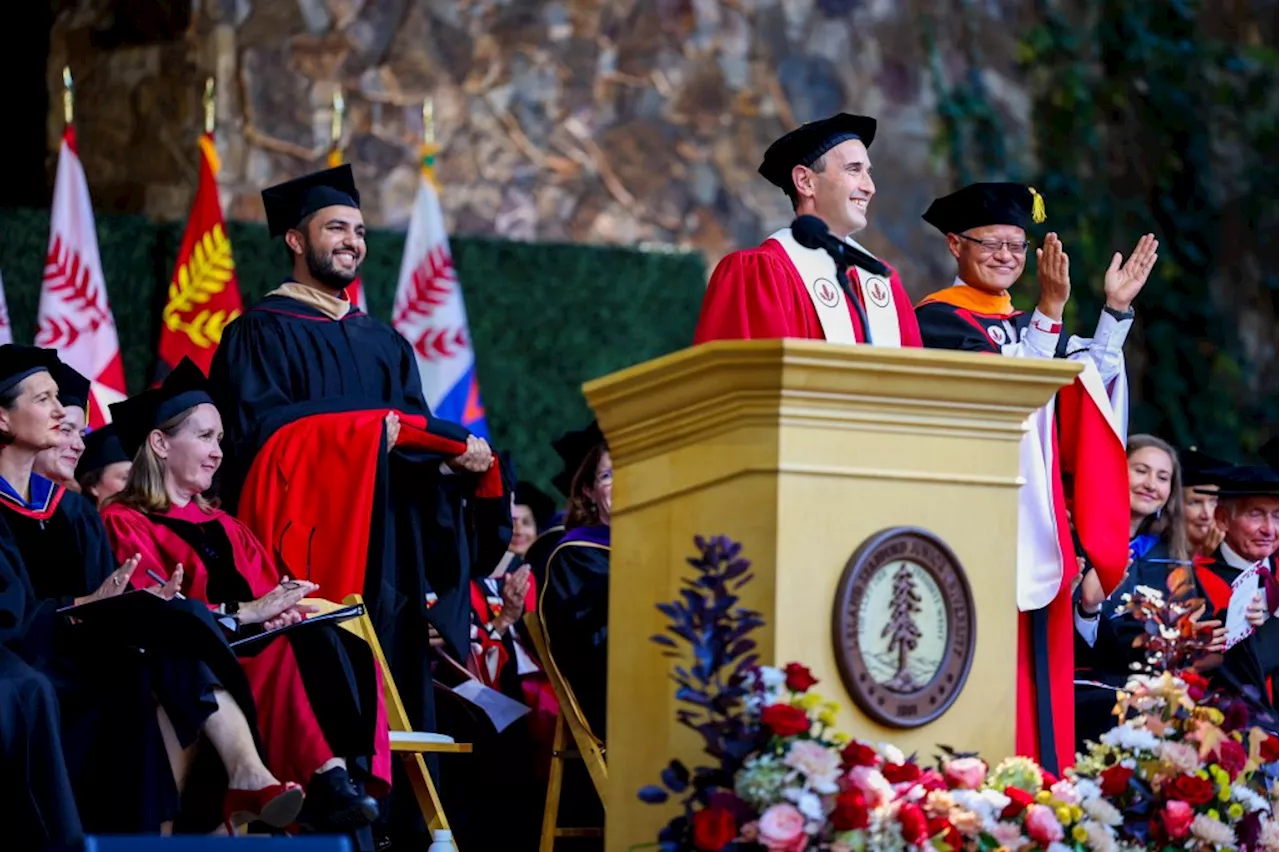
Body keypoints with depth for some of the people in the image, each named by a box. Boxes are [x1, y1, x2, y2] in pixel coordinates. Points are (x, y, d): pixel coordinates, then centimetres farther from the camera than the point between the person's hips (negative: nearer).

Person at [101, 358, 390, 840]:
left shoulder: (225, 529, 29)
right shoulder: (125, 524, 5)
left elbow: (271, 599, 17)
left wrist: (282, 611, -9)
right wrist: (244, 613, -17)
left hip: (256, 656, 6)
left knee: (350, 652, -27)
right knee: (308, 647, -35)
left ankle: (345, 779, -44)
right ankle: (327, 779, -49)